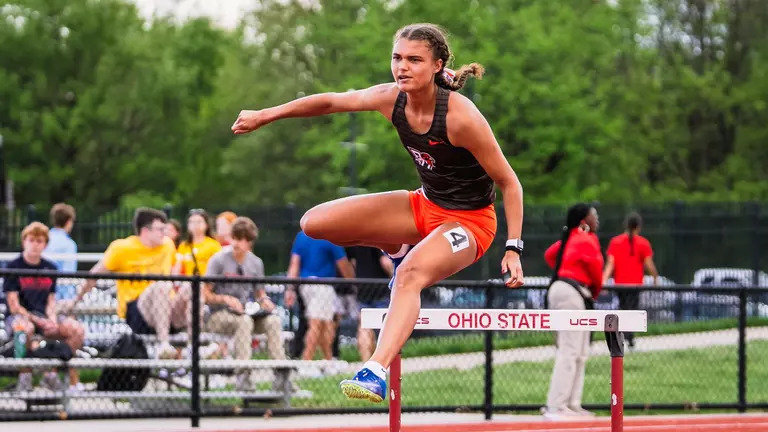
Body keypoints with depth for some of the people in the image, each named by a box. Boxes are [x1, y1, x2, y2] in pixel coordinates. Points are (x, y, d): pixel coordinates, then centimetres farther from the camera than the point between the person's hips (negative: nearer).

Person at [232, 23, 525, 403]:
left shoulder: (460, 116, -27)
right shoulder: (391, 99, -11)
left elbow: (509, 183, -20)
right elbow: (331, 101, 5)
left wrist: (513, 249, -25)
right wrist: (265, 116, 7)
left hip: (469, 221, -7)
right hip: (425, 205, 7)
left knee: (410, 275, -39)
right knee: (315, 223, -1)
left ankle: (376, 373, -51)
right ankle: (397, 249, 21)